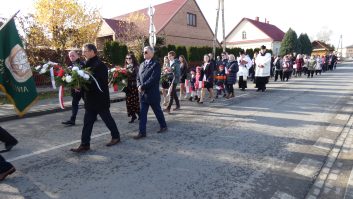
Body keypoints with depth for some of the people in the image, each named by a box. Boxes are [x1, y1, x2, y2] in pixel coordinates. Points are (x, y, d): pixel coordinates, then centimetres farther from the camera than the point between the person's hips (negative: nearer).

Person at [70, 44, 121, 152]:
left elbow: (97, 82, -23)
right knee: (87, 122, 8)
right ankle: (85, 144, 15)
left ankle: (116, 136, 28)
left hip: (100, 99, -8)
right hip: (90, 100, 8)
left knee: (107, 119, 9)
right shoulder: (88, 64, 11)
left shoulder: (99, 65, -17)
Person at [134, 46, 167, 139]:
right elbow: (138, 77, 14)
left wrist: (143, 86, -19)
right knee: (142, 114, 4)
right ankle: (142, 132, 9)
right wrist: (139, 86, -6)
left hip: (153, 93, -6)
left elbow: (153, 78, -20)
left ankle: (163, 126, 30)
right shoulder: (142, 64, 14)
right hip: (143, 93, 6)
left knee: (158, 111, 10)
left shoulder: (156, 64, -9)